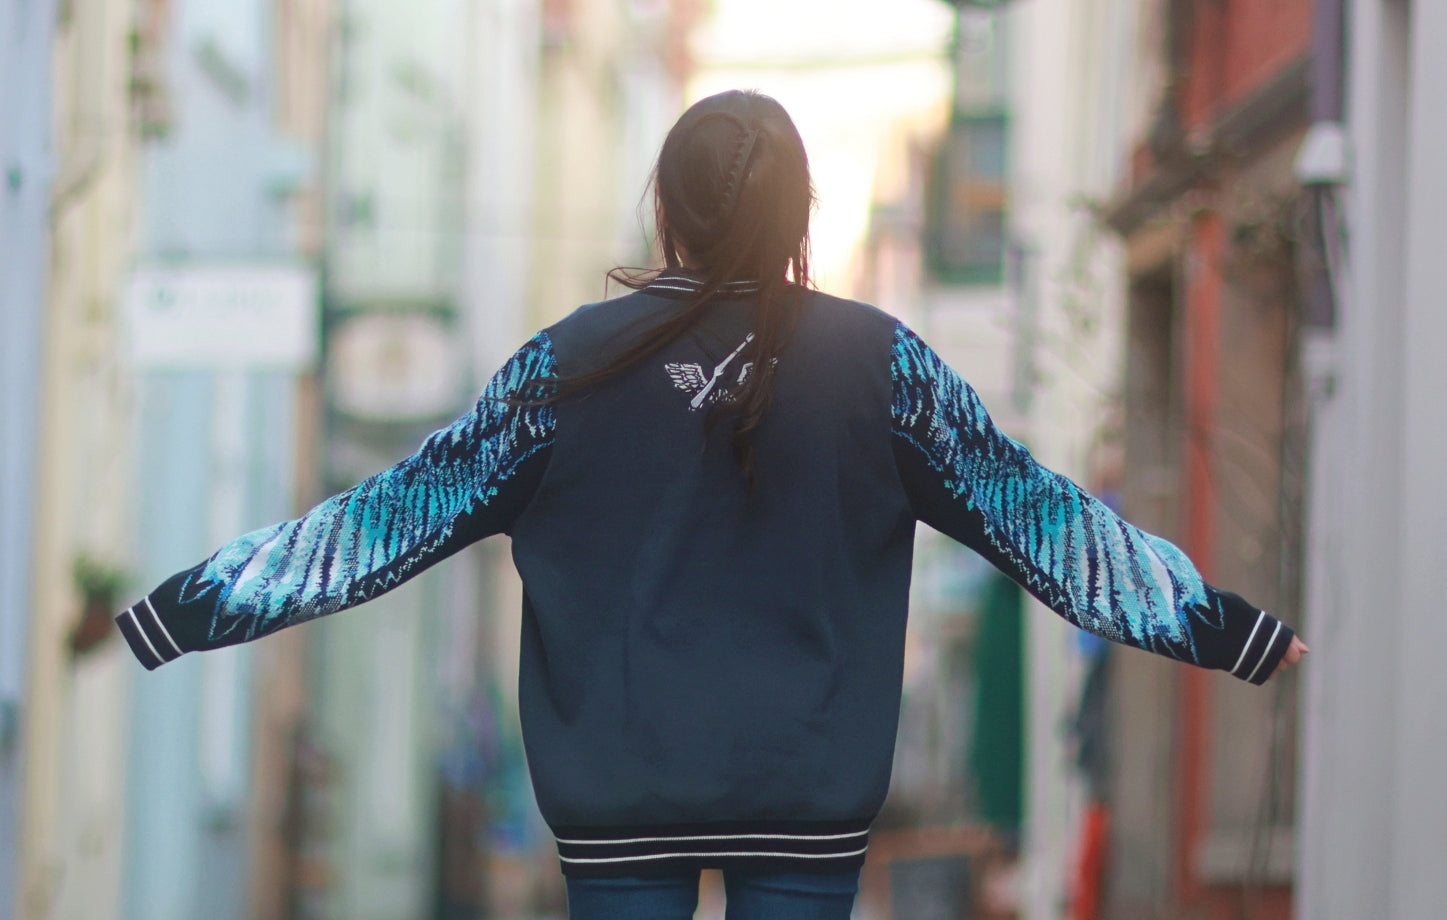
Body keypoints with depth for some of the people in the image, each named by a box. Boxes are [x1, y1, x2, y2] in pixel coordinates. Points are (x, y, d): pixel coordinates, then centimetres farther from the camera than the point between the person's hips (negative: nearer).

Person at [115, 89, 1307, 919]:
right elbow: (1035, 513, 0)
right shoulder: (875, 361, -2)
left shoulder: (577, 362, -3)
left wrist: (186, 609, 5)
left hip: (618, 799, 0)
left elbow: (396, 515, -2)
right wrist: (1229, 626, 8)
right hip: (810, 801, 0)